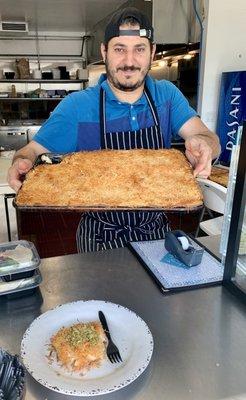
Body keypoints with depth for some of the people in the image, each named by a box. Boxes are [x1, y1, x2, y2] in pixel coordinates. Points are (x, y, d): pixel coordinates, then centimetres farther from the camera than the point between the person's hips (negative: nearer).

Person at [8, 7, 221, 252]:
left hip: (157, 231, 3)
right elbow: (33, 151, -9)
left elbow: (210, 139, -10)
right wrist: (22, 162, -32)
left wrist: (203, 144, -34)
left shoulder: (166, 95, -3)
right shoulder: (76, 107, -12)